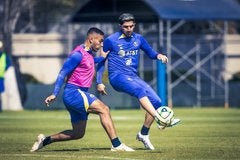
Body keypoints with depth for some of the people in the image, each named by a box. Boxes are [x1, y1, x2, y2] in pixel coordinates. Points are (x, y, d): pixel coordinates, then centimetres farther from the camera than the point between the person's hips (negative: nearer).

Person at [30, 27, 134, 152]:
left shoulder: (89, 53, 16)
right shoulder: (78, 54, -12)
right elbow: (63, 72, -15)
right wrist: (54, 94, -19)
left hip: (79, 94, 10)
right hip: (73, 92, -10)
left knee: (78, 133, 12)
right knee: (103, 109, -21)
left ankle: (45, 140, 22)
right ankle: (116, 145, -25)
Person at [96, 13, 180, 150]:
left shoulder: (138, 38, 10)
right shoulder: (111, 40, -2)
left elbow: (150, 53, 19)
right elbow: (101, 61, 5)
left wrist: (158, 55, -5)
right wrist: (99, 82, 0)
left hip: (133, 77, 6)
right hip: (117, 77, -6)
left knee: (157, 102, -7)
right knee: (140, 90, -35)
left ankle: (143, 134, 9)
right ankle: (160, 120, -51)